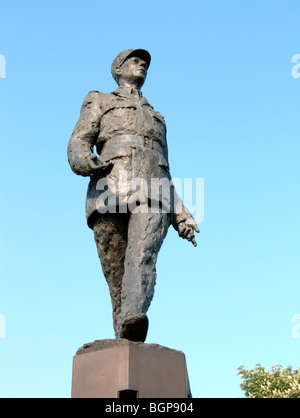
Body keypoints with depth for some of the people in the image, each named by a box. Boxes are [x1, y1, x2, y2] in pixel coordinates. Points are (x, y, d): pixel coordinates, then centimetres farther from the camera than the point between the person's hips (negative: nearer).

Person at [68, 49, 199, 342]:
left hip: (152, 197, 2)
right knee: (117, 280, -9)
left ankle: (134, 320, -51)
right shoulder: (99, 102, 28)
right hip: (110, 193, -1)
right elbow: (78, 143, 10)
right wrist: (85, 160, -16)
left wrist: (182, 217, 17)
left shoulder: (157, 118, 39)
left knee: (142, 254, -29)